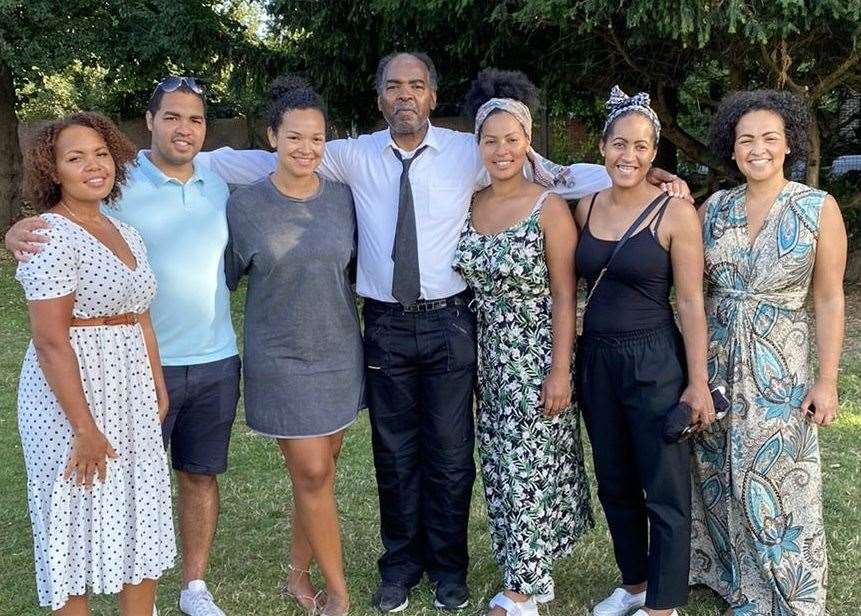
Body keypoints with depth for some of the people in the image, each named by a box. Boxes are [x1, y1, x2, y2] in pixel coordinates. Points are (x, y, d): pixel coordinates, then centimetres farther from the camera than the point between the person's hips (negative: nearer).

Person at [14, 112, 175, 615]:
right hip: (72, 392, -8)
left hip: (131, 397, 8)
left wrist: (159, 390, 12)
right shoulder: (51, 234, -15)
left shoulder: (126, 234, 10)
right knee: (79, 520, 5)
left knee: (142, 518, 15)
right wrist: (84, 427, -20)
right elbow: (50, 340, -20)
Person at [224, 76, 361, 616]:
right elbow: (225, 277, 2)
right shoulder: (245, 204, -8)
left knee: (320, 471, 11)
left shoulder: (342, 198, -1)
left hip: (339, 353, 3)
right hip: (280, 358, -3)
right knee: (312, 473, -3)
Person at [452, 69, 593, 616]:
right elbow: (468, 282, 9)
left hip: (536, 356, -5)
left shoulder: (549, 207, -11)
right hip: (490, 356, 6)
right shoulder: (470, 204, 4)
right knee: (502, 469, 12)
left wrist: (560, 370, -15)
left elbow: (564, 296, -11)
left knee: (530, 469, 1)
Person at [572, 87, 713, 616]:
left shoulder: (675, 213, -10)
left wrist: (698, 382, -11)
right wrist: (568, 364, 10)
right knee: (615, 485, 17)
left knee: (665, 493, 4)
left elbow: (691, 302, -10)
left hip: (654, 362, -6)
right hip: (596, 359, 6)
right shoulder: (586, 208, 5)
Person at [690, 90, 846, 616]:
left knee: (778, 488, 2)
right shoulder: (713, 208, 3)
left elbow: (829, 299, -4)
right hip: (715, 362, 4)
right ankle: (728, 573, 35)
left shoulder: (819, 208, -5)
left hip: (780, 367, -3)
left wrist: (827, 380, -6)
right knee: (717, 478, 14)